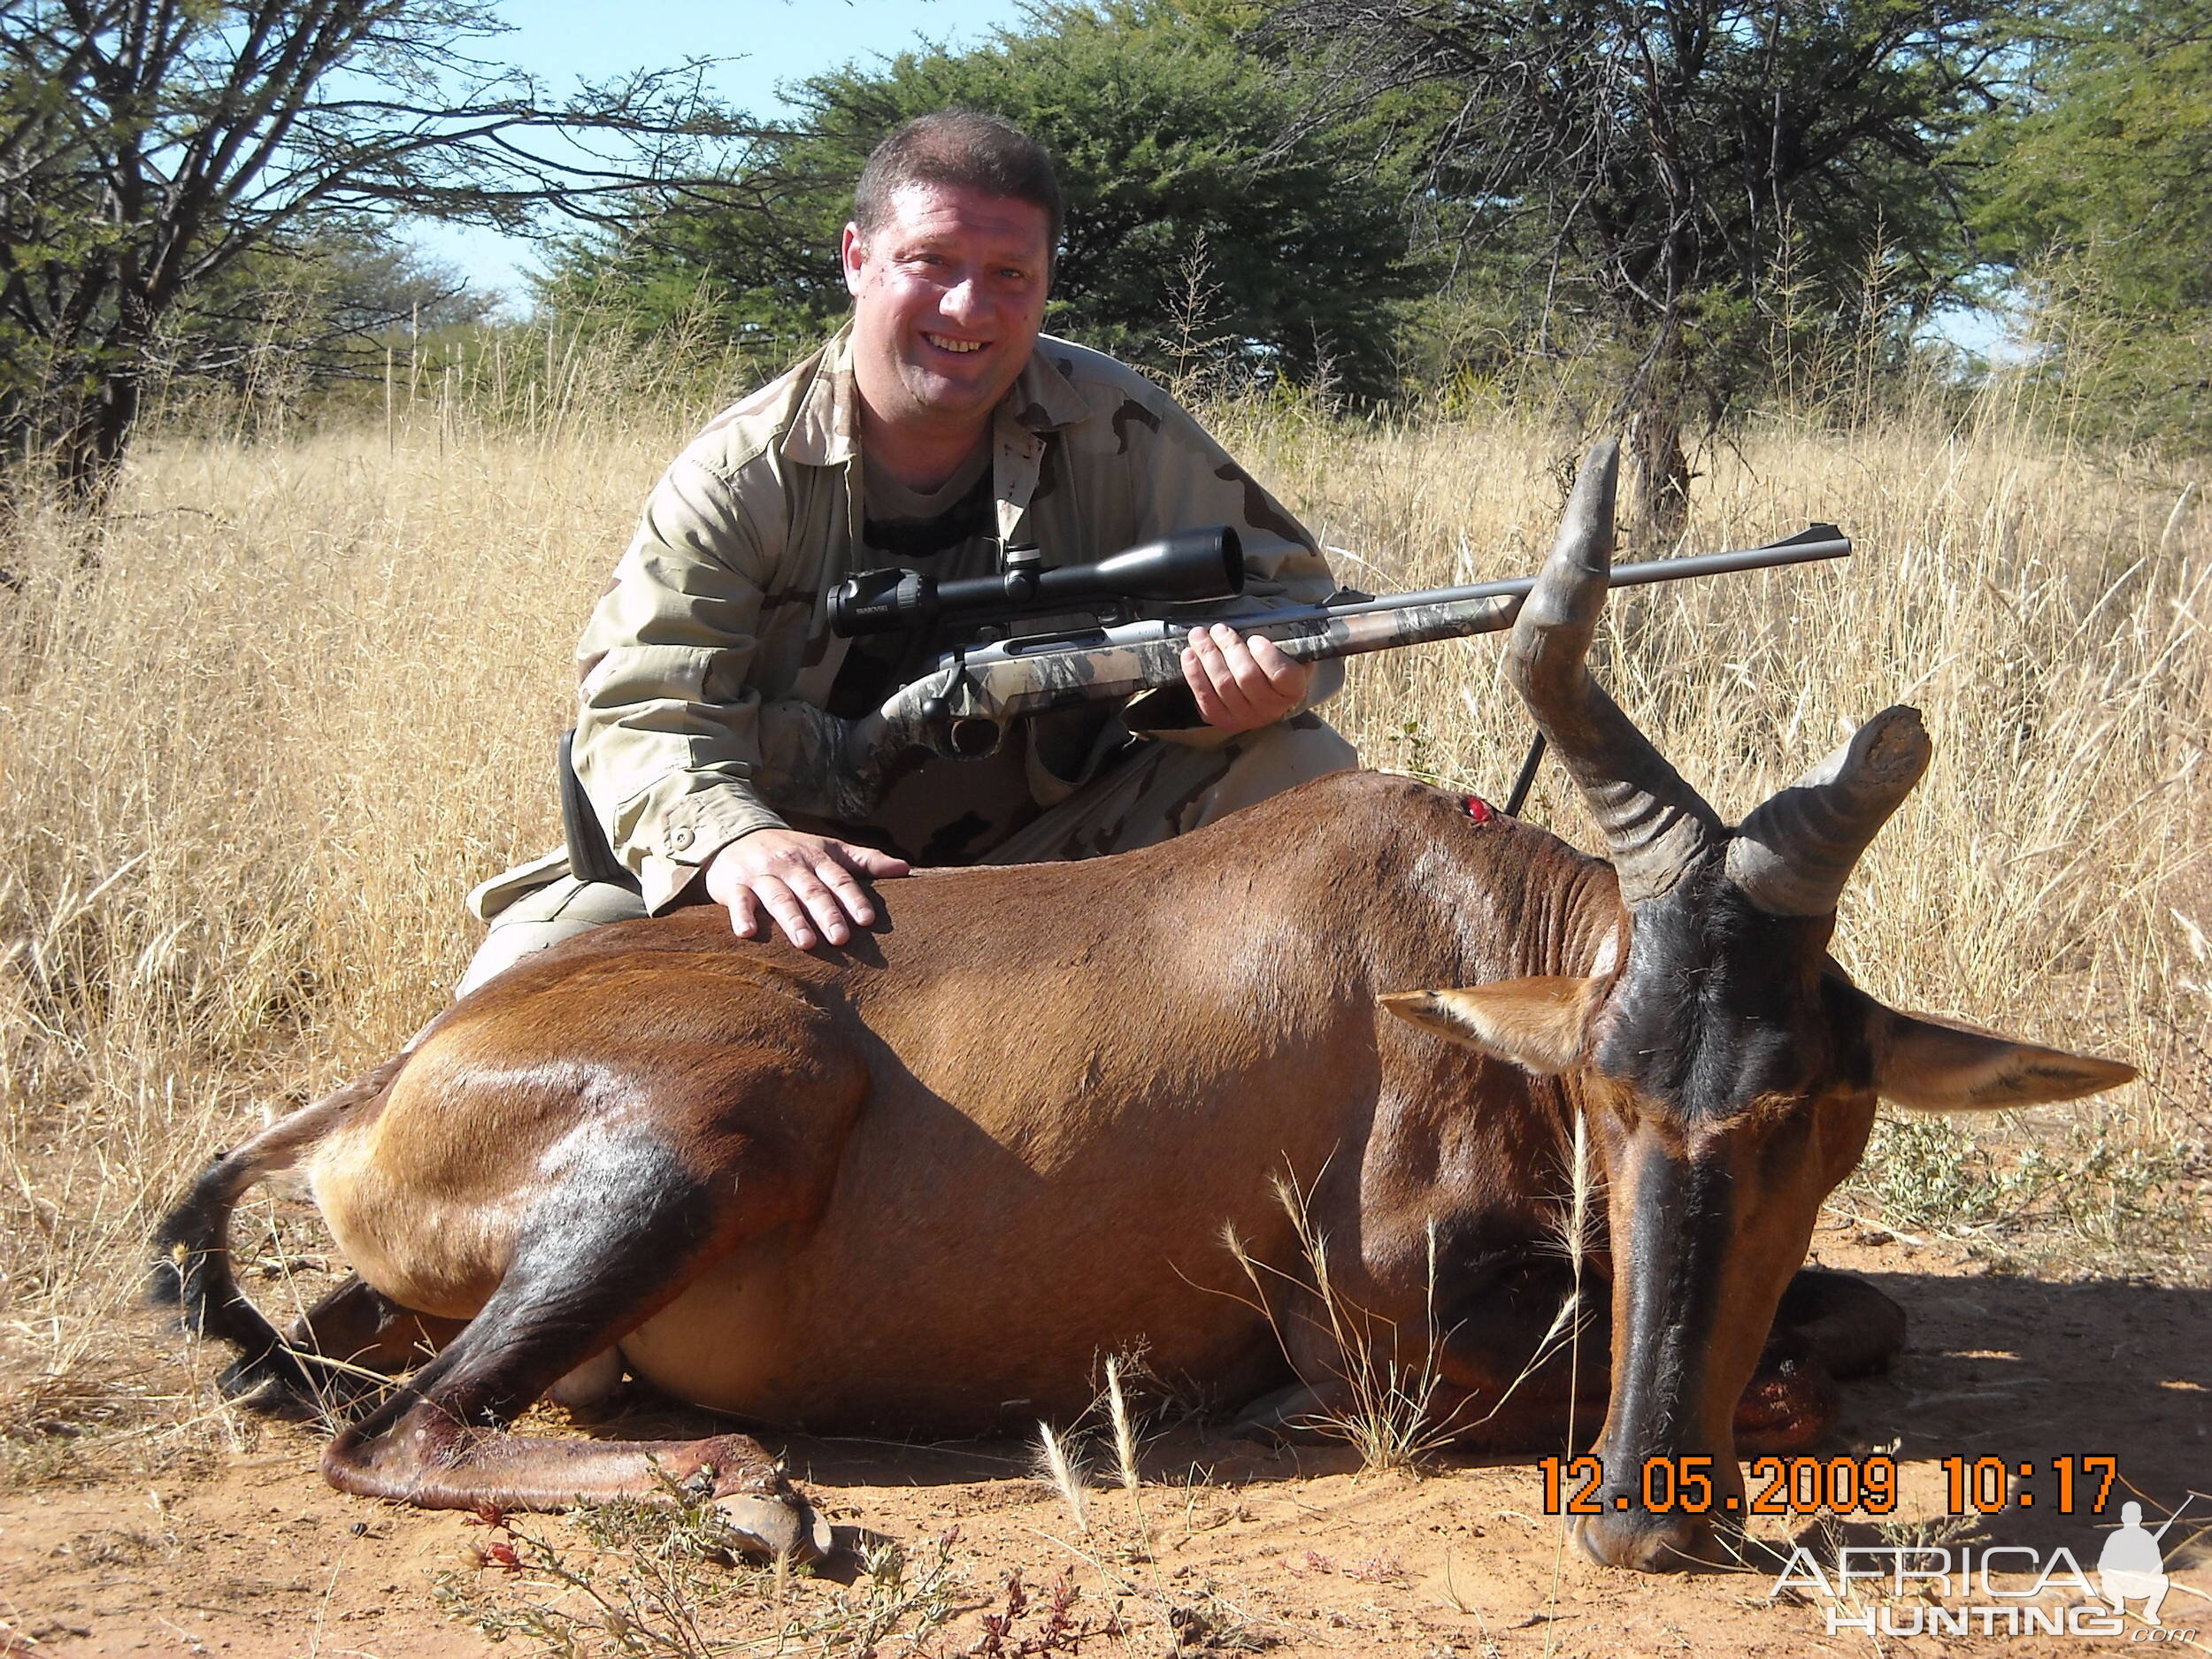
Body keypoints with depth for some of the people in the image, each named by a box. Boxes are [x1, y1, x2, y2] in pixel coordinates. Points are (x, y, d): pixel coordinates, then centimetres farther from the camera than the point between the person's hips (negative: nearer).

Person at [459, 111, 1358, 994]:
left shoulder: (1115, 431, -5)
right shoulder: (741, 474, -10)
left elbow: (1278, 580, 1)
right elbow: (644, 708, -18)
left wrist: (1263, 669, -27)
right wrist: (732, 839, -42)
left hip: (1054, 853, 1)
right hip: (810, 884, -1)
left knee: (1299, 767, -19)